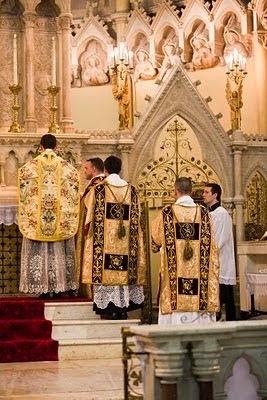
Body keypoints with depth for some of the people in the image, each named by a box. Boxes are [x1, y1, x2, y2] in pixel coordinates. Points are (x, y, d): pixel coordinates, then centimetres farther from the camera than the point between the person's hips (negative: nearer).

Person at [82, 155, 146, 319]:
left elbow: (88, 206, 10)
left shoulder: (98, 189, -6)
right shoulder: (132, 190, 4)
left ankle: (108, 307, -1)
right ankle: (124, 307, 10)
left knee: (106, 269, 1)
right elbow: (136, 217, 6)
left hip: (105, 238, -3)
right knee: (125, 269, 9)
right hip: (126, 240, 3)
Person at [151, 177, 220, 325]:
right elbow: (209, 244, 8)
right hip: (197, 272, 2)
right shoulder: (203, 212, 1)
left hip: (175, 271, -2)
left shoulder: (167, 213, -5)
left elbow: (155, 239, 10)